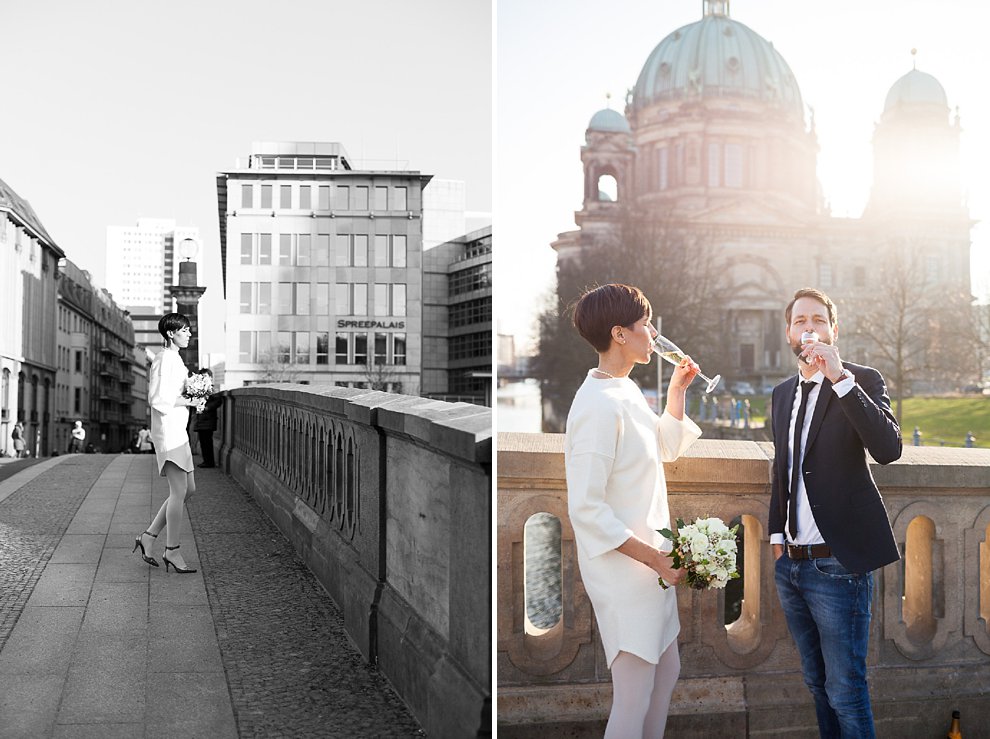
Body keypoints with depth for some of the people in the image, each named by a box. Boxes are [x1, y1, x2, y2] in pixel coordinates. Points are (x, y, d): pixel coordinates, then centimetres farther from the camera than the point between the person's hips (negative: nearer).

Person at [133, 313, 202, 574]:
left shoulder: (175, 358, 18)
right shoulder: (164, 359, -12)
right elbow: (157, 399, -19)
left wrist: (192, 397, 8)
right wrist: (187, 401, -14)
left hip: (178, 431, 10)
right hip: (168, 430, -10)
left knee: (188, 489, 11)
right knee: (179, 491, -8)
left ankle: (148, 537, 16)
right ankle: (171, 550, 0)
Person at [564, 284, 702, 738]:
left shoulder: (627, 391, 7)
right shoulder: (600, 405, -23)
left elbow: (667, 447, 24)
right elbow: (585, 507, -24)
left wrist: (677, 388, 15)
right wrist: (653, 558, -22)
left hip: (651, 563, 10)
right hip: (623, 571, -10)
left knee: (667, 670, 21)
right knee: (634, 701, -2)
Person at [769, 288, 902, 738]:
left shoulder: (862, 382, -6)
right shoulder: (782, 394, 12)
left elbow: (888, 449, -24)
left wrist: (840, 378, -28)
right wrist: (777, 532, 14)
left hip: (838, 564, -6)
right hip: (791, 565, 6)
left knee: (845, 691, -2)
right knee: (818, 684, 18)